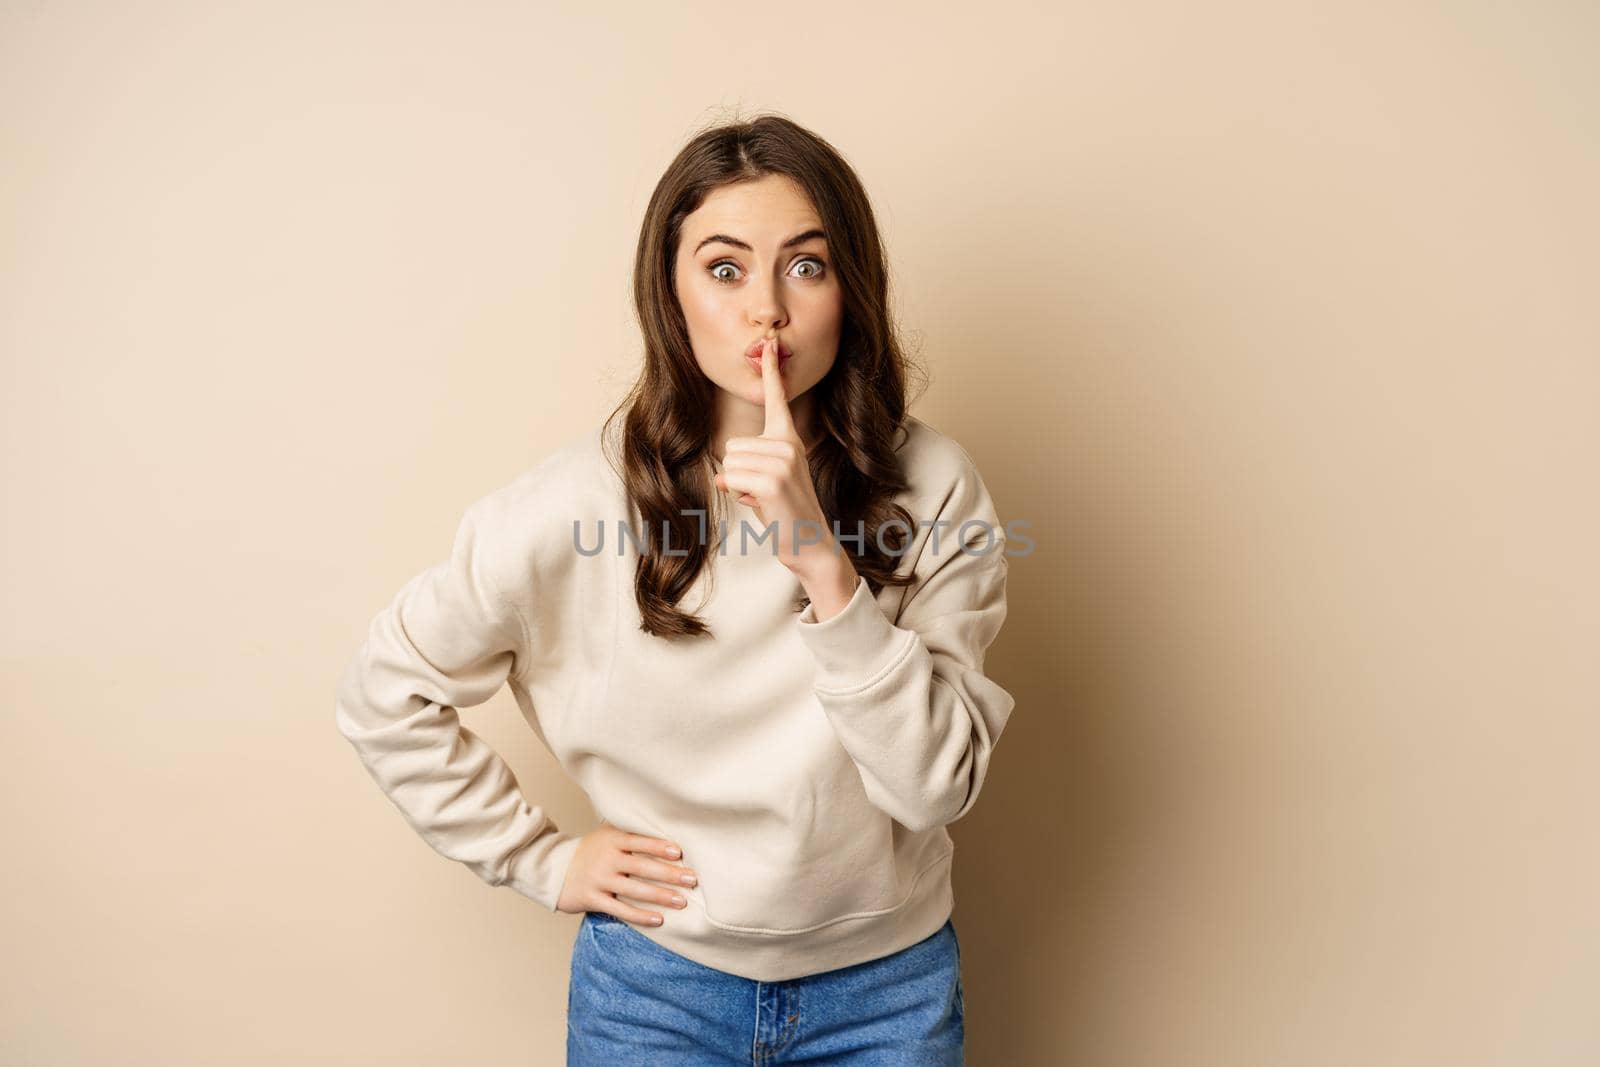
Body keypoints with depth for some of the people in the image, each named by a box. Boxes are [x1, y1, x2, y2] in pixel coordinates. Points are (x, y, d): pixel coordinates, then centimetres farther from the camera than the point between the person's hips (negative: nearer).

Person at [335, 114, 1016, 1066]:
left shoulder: (930, 483, -14)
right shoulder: (580, 503, -16)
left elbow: (938, 787, -19)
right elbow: (384, 696, -3)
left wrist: (825, 567, -30)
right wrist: (541, 858, -5)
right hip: (658, 986, 0)